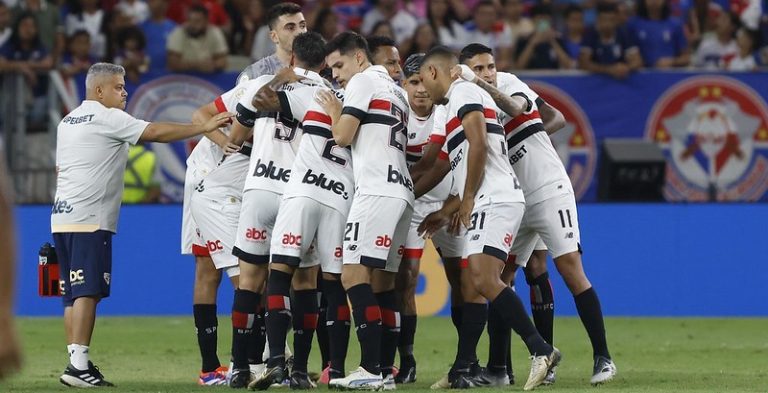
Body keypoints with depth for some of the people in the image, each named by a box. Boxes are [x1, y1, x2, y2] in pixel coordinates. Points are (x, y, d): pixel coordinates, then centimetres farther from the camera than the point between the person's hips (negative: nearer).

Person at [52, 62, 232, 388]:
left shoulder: (68, 121, 19)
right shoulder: (107, 118, -7)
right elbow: (156, 133, -11)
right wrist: (204, 127, -8)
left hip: (62, 215, 9)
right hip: (89, 219, -9)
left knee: (73, 294, 7)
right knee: (87, 291, -12)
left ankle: (78, 364, 5)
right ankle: (78, 365, -17)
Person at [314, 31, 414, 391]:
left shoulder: (363, 81, -1)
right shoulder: (395, 90, 25)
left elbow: (343, 137, -7)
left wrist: (335, 113, 12)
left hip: (376, 191, -10)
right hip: (400, 192, 10)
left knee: (354, 276, -14)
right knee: (382, 283, 8)